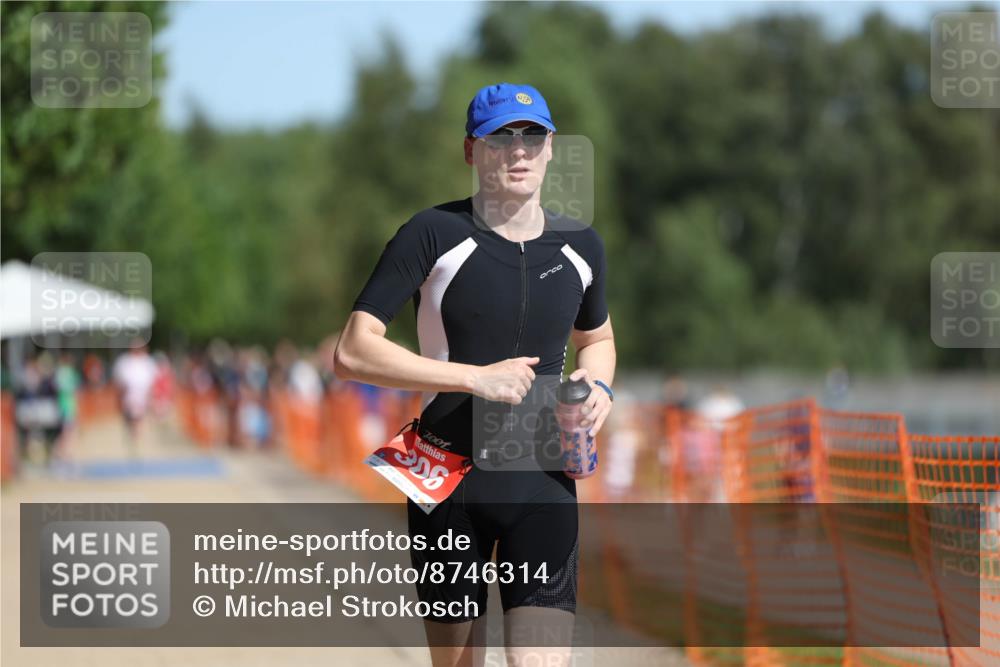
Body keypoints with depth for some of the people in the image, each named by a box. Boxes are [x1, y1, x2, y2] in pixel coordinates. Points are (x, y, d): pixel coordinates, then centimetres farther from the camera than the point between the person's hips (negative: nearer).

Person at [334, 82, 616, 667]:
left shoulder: (581, 246, 7)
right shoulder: (434, 235, -6)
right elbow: (353, 352, -13)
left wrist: (599, 387, 3)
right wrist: (476, 378, -19)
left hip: (543, 481, 2)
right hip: (448, 479, -2)